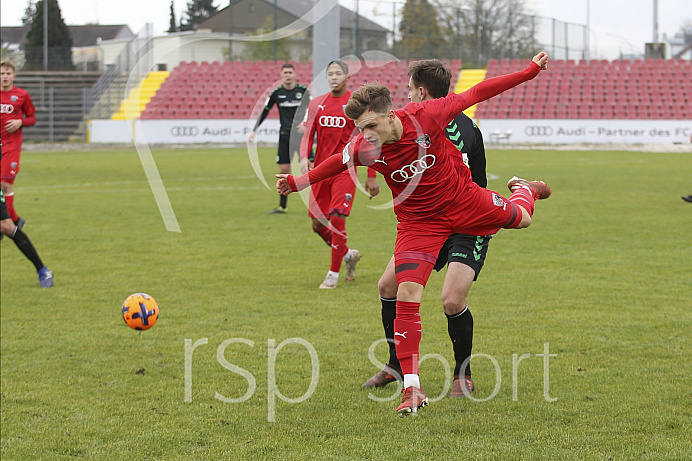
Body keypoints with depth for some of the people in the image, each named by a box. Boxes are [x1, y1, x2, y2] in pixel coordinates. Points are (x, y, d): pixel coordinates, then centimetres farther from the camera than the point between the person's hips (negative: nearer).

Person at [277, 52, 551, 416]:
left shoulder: (426, 116, -29)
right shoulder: (363, 148, -24)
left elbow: (474, 94, -18)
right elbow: (335, 163, -1)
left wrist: (531, 71, -14)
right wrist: (299, 182, 5)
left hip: (462, 201, 1)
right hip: (418, 221, 0)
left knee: (520, 219, 21)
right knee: (407, 294, -15)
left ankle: (523, 190, 63)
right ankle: (412, 388, -11)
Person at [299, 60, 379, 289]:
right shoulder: (316, 104, 9)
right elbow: (308, 134, 7)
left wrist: (371, 177, -3)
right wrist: (304, 158, -15)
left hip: (345, 170, -5)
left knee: (337, 219, -14)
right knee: (318, 224, 5)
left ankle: (334, 273, -2)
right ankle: (348, 254, 30)